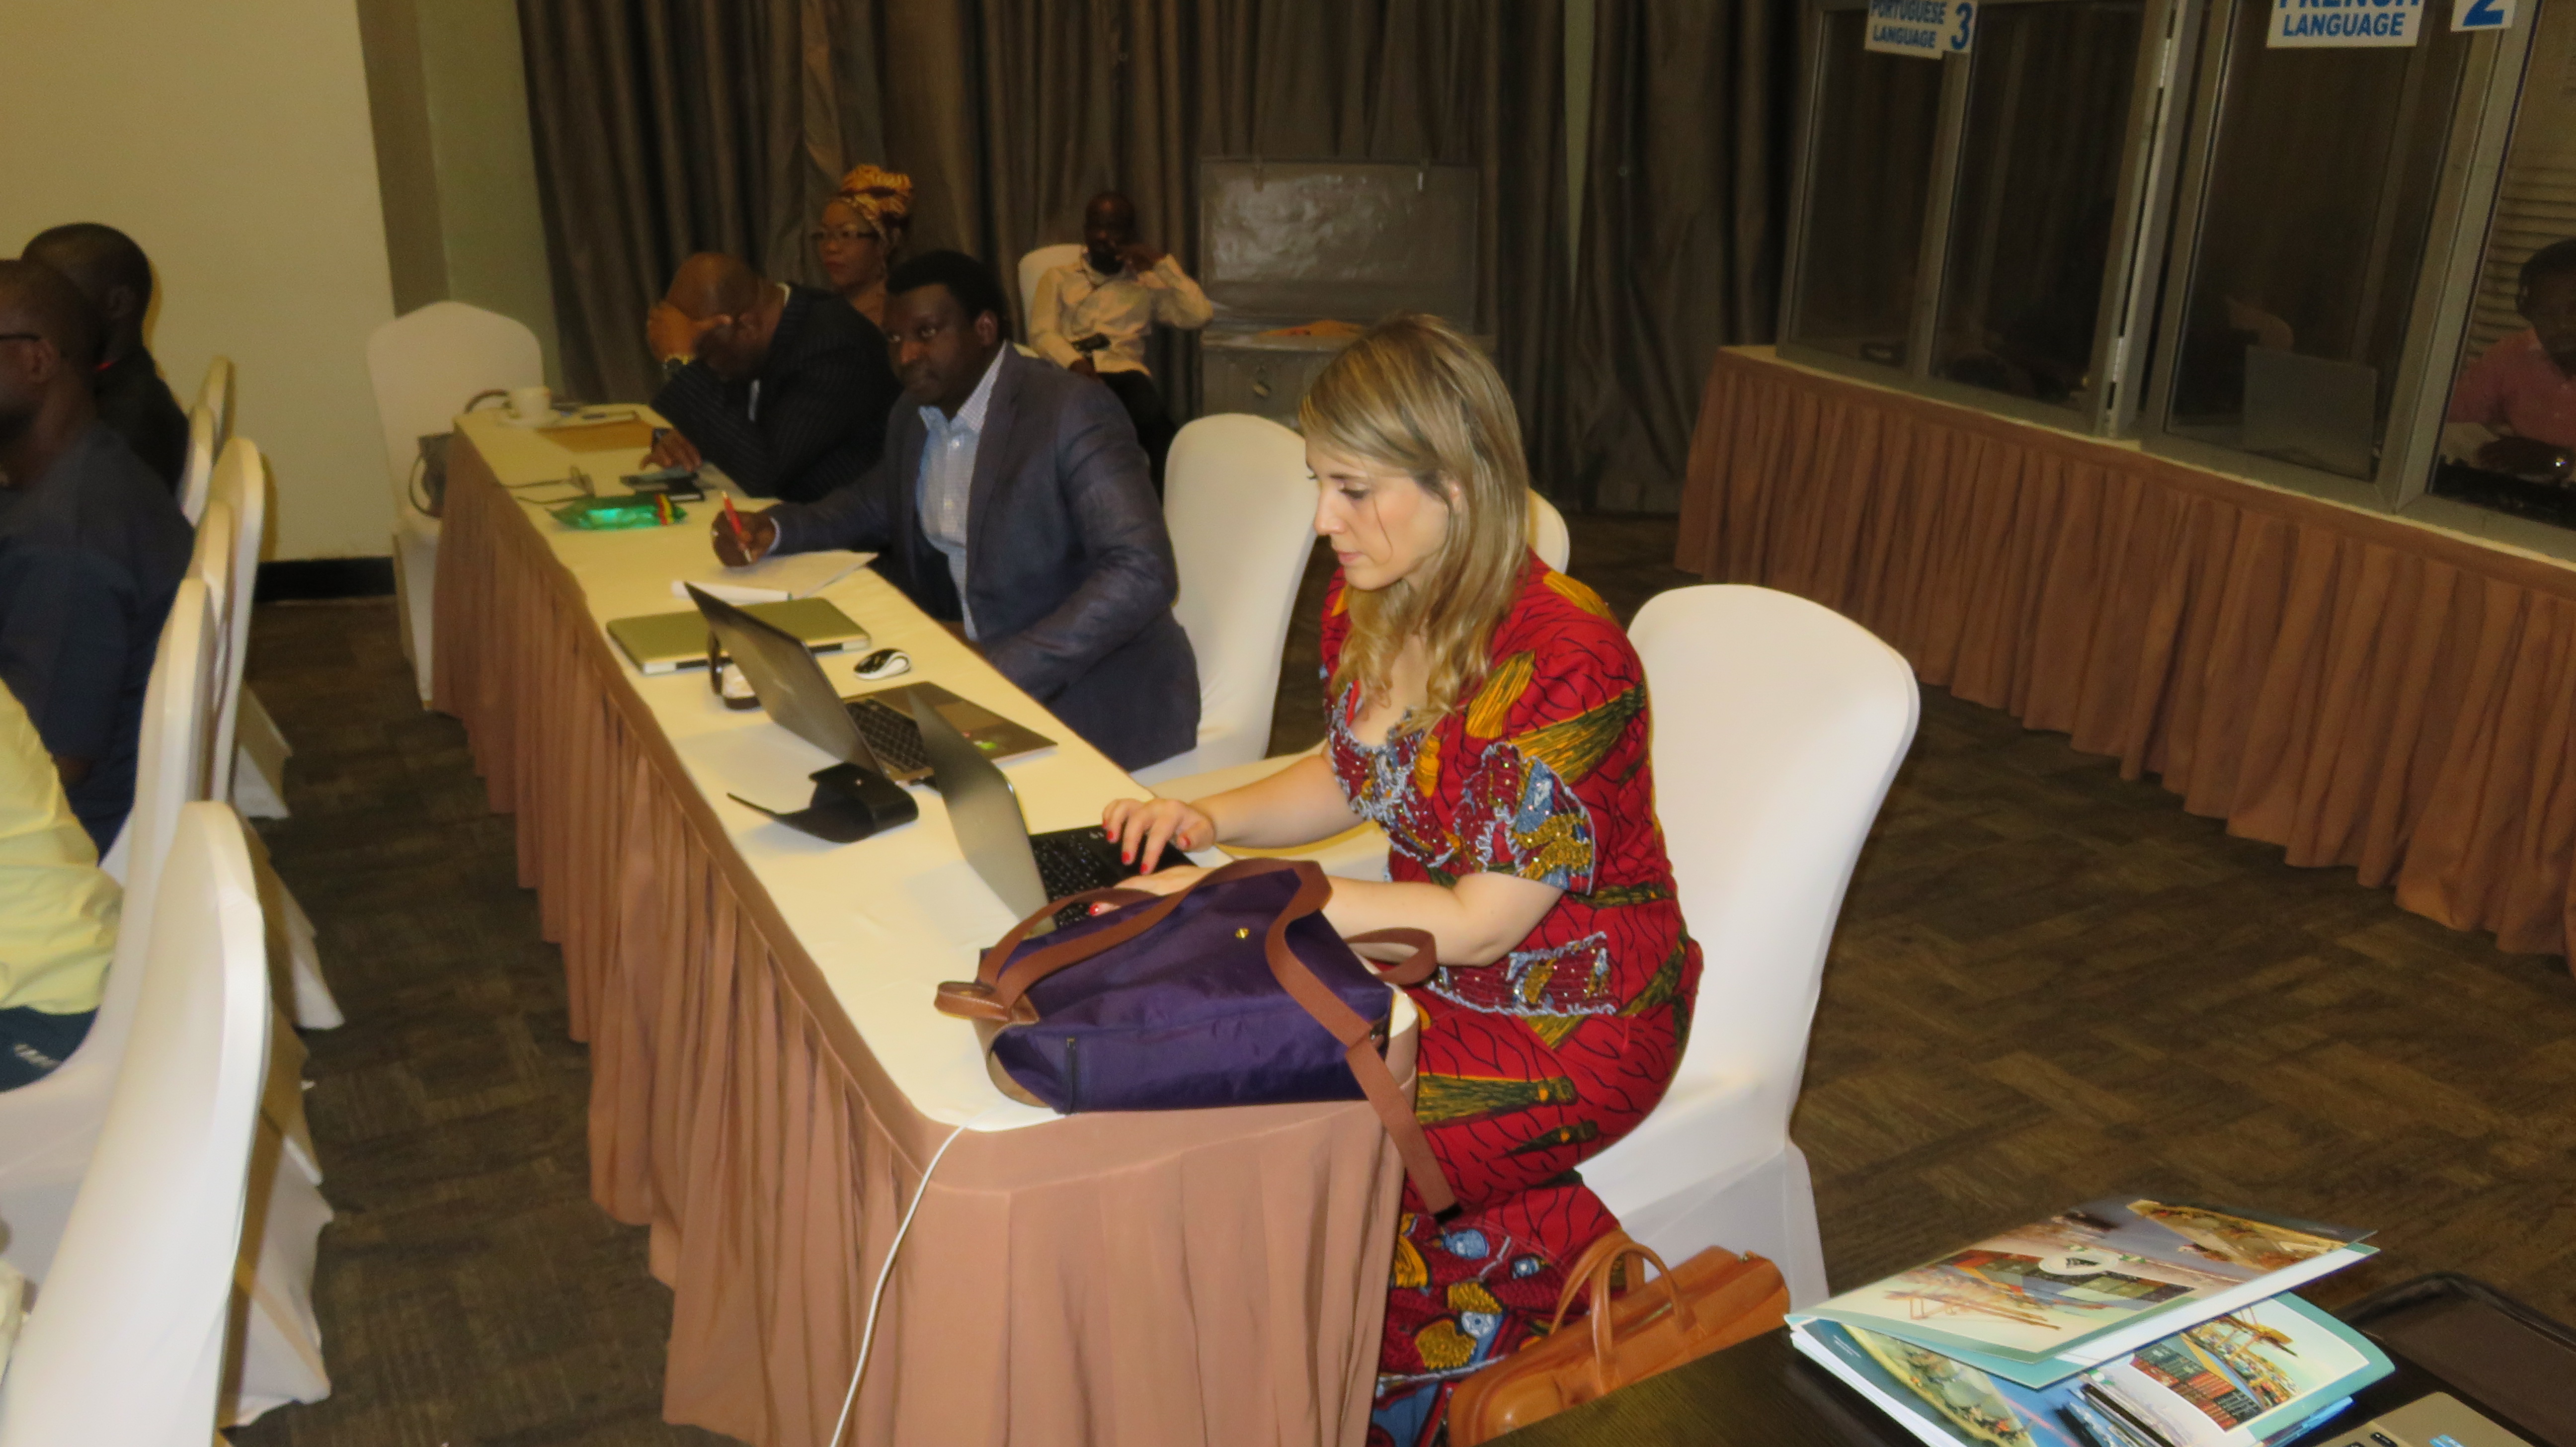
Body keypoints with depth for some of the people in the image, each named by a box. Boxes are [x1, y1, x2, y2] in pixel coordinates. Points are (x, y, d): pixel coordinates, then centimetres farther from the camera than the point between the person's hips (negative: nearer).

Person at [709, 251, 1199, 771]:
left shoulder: (1073, 413, -17)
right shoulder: (917, 414, 8)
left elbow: (1143, 573, -27)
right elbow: (876, 505, 28)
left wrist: (1002, 670, -32)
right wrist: (774, 528, 7)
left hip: (1092, 691, -8)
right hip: (975, 652, 8)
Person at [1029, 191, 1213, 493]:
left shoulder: (1146, 283, 26)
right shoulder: (1058, 279, 26)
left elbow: (1200, 315, 10)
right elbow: (1041, 333, 7)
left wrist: (1162, 263, 11)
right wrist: (1076, 365, -14)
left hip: (1125, 371, 1)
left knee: (1153, 416, -38)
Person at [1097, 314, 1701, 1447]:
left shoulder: (1562, 662, -27)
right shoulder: (1367, 609, -3)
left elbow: (1479, 924, -24)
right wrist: (1214, 819, -4)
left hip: (1573, 1024, -8)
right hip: (1433, 968, 8)